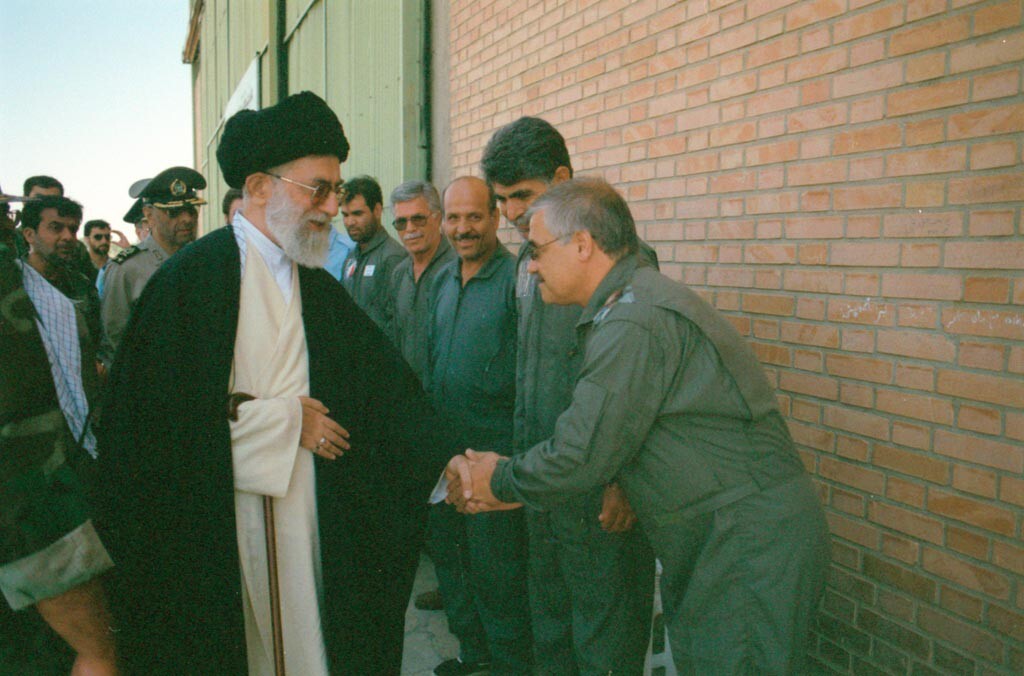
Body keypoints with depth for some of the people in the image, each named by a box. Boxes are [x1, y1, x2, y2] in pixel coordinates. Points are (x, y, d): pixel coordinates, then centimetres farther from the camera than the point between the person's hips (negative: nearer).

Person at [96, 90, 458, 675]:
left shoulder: (318, 286, 8)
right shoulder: (196, 274, -10)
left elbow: (384, 379, 0)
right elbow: (161, 403, -16)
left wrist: (451, 461, -12)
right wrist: (285, 420, -11)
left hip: (308, 494, 5)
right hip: (219, 511, -5)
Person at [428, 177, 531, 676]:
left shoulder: (517, 279, -13)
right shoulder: (443, 281, 10)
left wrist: (516, 449, -19)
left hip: (495, 448, -8)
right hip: (442, 445, 8)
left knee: (496, 568, 3)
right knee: (449, 551, 19)